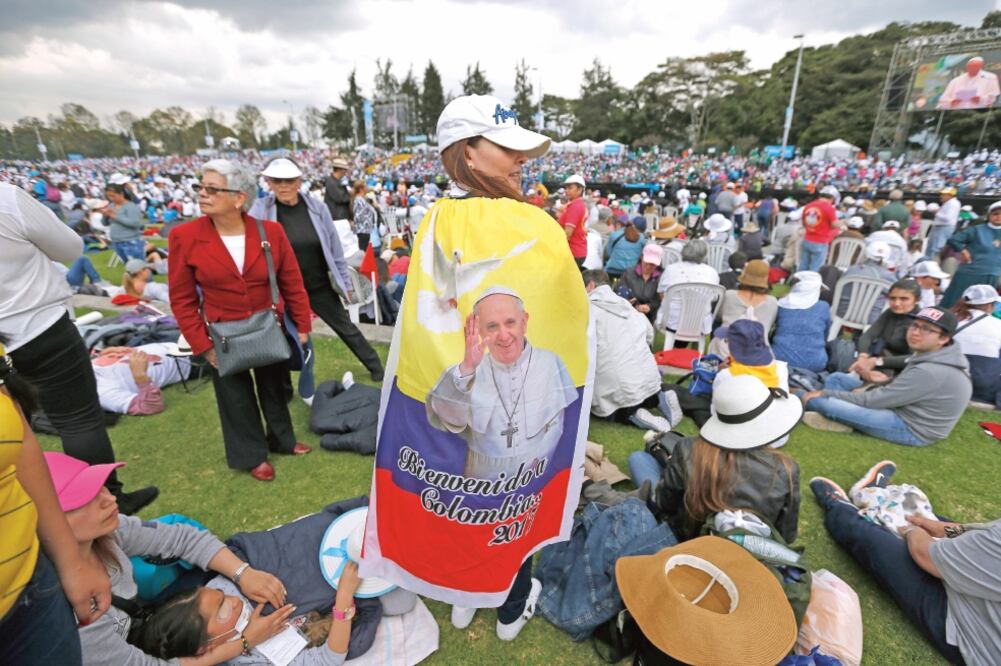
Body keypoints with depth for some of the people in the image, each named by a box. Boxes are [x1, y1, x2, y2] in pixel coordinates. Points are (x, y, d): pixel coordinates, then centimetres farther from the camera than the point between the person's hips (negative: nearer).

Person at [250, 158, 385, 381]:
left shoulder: (316, 208, -7)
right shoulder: (260, 210, -9)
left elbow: (334, 249, 0)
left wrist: (345, 283, 4)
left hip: (320, 286, 1)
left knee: (347, 329, 12)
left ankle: (376, 367, 31)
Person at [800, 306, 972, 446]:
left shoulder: (930, 372, -27)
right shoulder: (933, 354, 2)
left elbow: (872, 401, -24)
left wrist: (824, 394, -17)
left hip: (912, 429, -10)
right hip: (906, 410, 10)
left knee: (827, 404, -25)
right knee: (837, 378, 8)